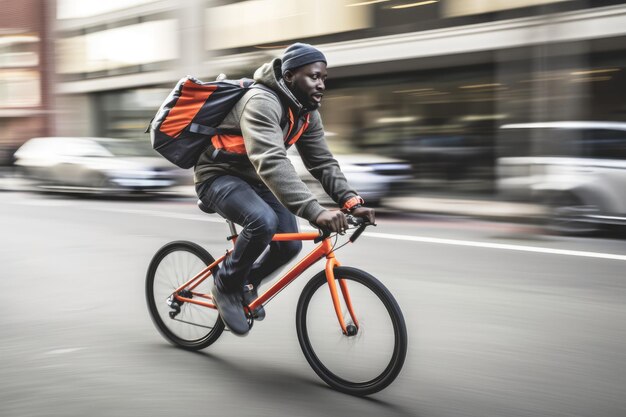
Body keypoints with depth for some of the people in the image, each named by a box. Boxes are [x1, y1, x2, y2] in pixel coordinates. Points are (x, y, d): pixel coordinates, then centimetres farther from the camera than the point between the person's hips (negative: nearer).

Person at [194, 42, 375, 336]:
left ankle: (247, 282, 24)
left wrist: (351, 201, -18)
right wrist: (315, 211, -52)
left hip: (254, 179, 8)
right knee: (263, 222, -34)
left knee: (289, 244, -6)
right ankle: (226, 286, -8)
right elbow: (271, 162, -43)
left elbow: (323, 162, -2)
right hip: (219, 176, -8)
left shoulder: (307, 113, -1)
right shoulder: (261, 102, -29)